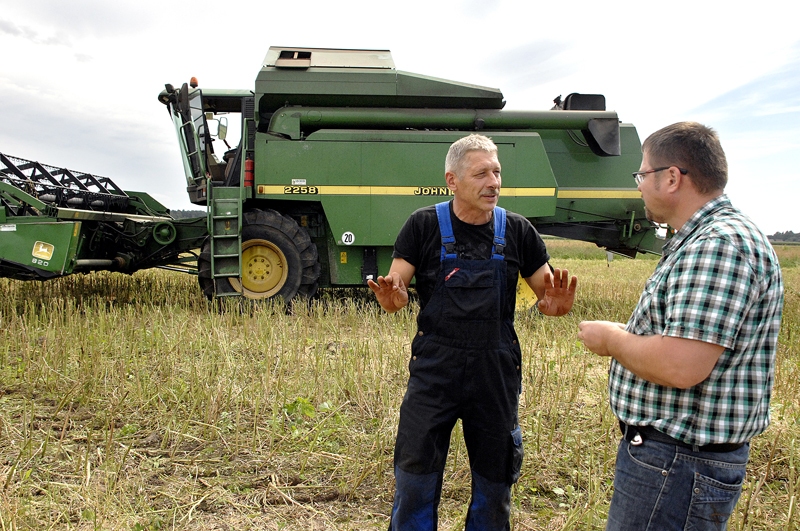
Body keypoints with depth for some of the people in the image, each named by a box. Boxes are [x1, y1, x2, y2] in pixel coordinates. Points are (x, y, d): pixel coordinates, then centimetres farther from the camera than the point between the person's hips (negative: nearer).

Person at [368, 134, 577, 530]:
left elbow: (548, 296, 5)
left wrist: (555, 304, -18)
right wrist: (392, 297, -29)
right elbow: (396, 290, -5)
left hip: (496, 373, 2)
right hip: (434, 370, -2)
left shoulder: (517, 230, 0)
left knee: (494, 484, 16)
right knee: (415, 480, 6)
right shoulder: (424, 225, -4)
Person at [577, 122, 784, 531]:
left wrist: (610, 339, -15)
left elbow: (681, 366, -30)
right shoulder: (699, 240, 13)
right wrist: (621, 336, 9)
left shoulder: (720, 243, -22)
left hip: (677, 465, -10)